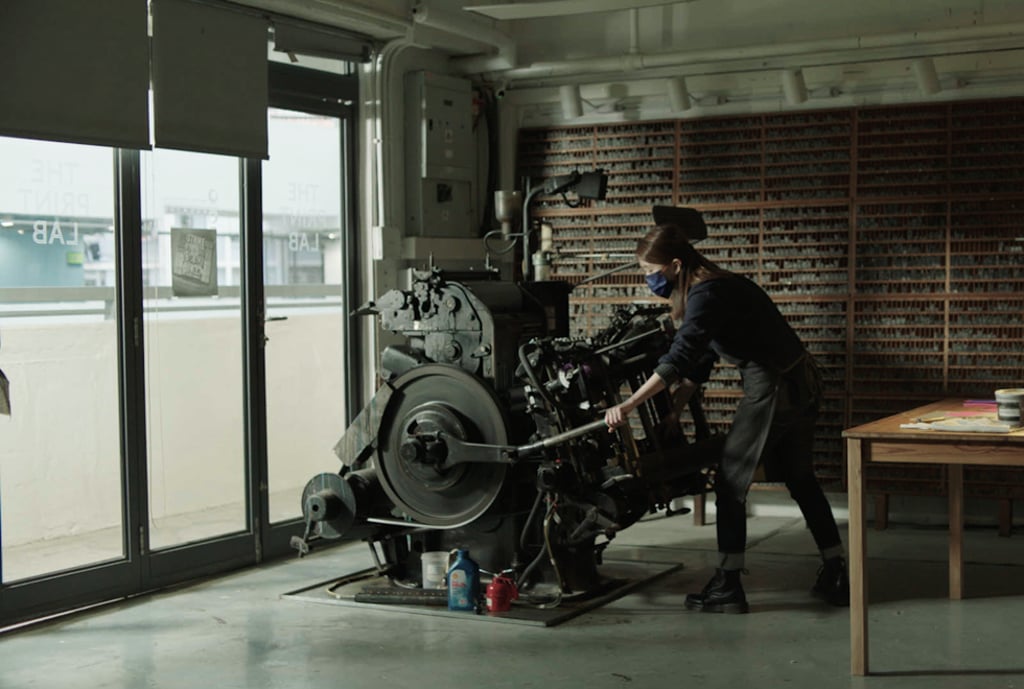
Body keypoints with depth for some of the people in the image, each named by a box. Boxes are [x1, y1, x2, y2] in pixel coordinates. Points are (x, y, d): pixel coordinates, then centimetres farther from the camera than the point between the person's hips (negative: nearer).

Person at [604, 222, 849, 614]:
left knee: (730, 483, 0)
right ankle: (835, 577, 25)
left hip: (772, 388, -10)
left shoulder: (705, 295, -17)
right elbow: (698, 360, 16)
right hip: (802, 383, 10)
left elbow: (680, 358, -28)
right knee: (801, 480, 18)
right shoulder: (718, 285, 13)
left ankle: (727, 588, 5)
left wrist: (628, 406, -30)